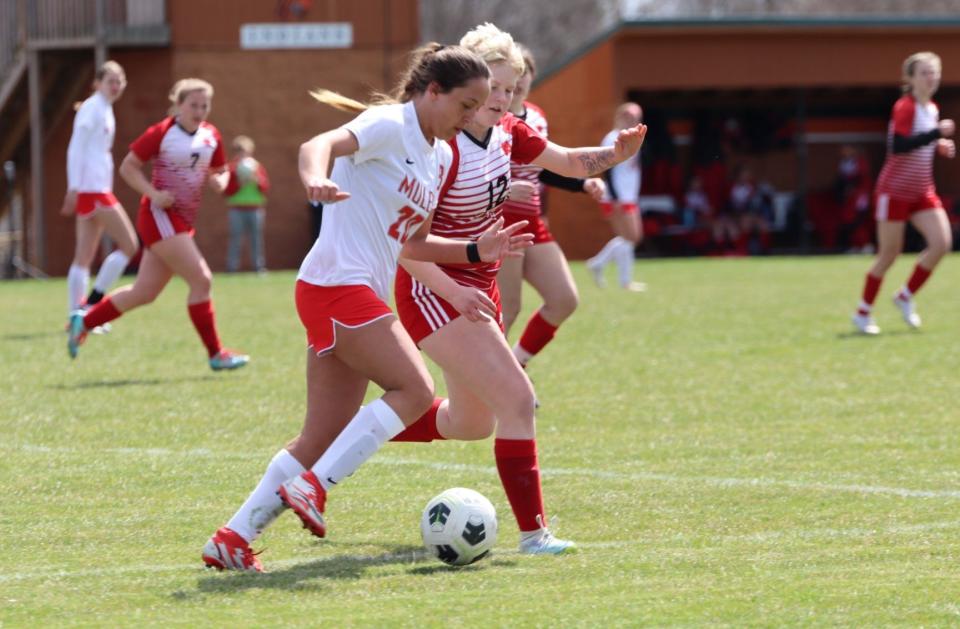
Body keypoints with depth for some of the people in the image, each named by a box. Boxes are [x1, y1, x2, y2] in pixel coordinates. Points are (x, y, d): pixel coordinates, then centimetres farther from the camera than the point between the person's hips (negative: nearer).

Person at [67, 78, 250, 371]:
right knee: (201, 280, -15)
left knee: (144, 293, 10)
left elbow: (219, 171, 20)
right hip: (160, 215, -8)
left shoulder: (211, 136, 8)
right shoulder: (162, 133, -10)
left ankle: (83, 322, 24)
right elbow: (128, 166, -6)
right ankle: (215, 354, -9)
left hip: (183, 221, 8)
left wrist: (219, 181, -4)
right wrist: (153, 193, -19)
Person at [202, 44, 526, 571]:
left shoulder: (440, 157, 18)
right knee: (415, 390, -16)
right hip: (337, 285, -9)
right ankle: (312, 486, -16)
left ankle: (232, 539, 8)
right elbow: (320, 144, -27)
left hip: (362, 296, 9)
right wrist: (316, 179, -49)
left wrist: (476, 250, 13)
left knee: (323, 437, 6)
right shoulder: (390, 125, -8)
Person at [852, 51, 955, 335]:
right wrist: (936, 133, -31)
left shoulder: (932, 109, 10)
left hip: (923, 192, 7)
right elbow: (898, 146, -29)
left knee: (942, 242, -8)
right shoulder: (904, 107, -16)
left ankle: (905, 297, 9)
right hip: (895, 191, -7)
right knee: (889, 253, -1)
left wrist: (939, 146, 5)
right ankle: (863, 313, 15)